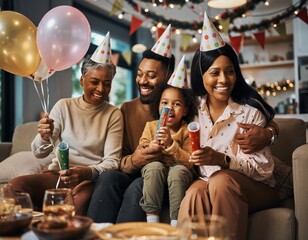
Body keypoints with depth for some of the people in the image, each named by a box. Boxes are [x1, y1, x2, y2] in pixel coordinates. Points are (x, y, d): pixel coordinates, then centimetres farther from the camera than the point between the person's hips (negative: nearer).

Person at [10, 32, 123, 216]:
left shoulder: (114, 115, 2)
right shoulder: (64, 106, 7)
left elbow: (112, 161, -6)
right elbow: (39, 153, 5)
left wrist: (87, 172, -27)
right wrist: (45, 137, -20)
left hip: (92, 178, -2)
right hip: (58, 173, 3)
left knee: (82, 196, -38)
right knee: (16, 185, -26)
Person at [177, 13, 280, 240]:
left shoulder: (250, 111, -10)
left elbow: (263, 169, -12)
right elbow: (190, 159, 13)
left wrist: (222, 160, -28)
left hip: (255, 189, -2)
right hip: (208, 183, 2)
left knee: (221, 181, -34)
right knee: (195, 194, -32)